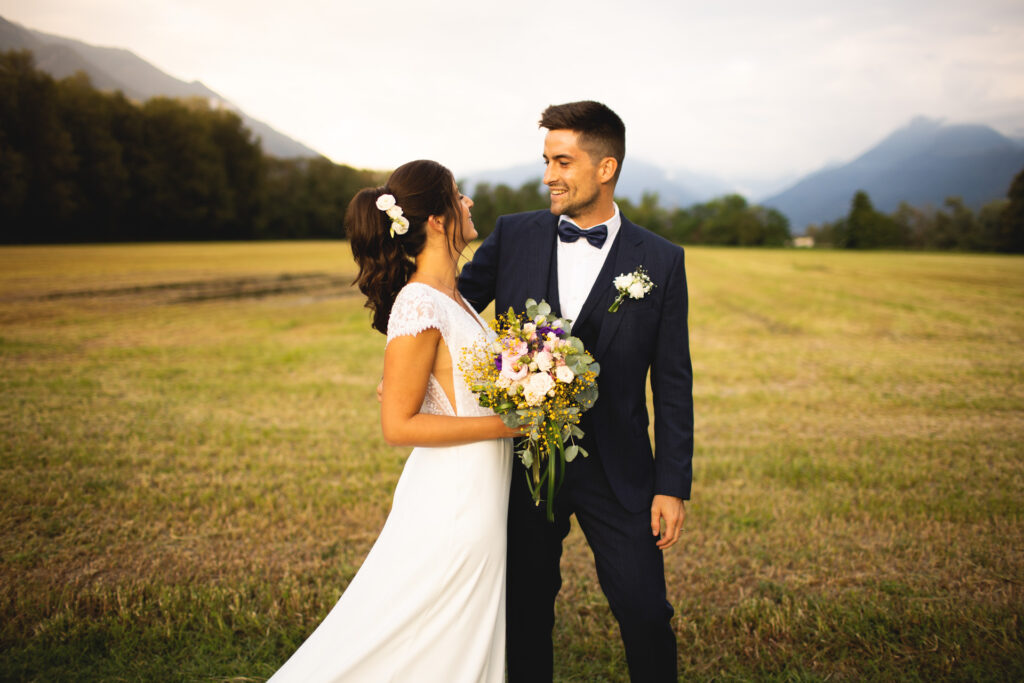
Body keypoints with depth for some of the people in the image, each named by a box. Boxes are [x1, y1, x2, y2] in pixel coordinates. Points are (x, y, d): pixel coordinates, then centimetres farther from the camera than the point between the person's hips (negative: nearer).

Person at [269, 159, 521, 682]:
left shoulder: (448, 297, 5)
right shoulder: (420, 309, -22)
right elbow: (397, 426, -20)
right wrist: (502, 424, -20)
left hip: (477, 498, 9)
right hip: (453, 506, -9)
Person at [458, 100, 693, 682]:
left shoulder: (661, 261, -3)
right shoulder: (513, 235, 0)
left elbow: (673, 383, -2)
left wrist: (673, 485, -4)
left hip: (617, 474, -1)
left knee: (646, 613, 3)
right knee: (526, 613, 15)